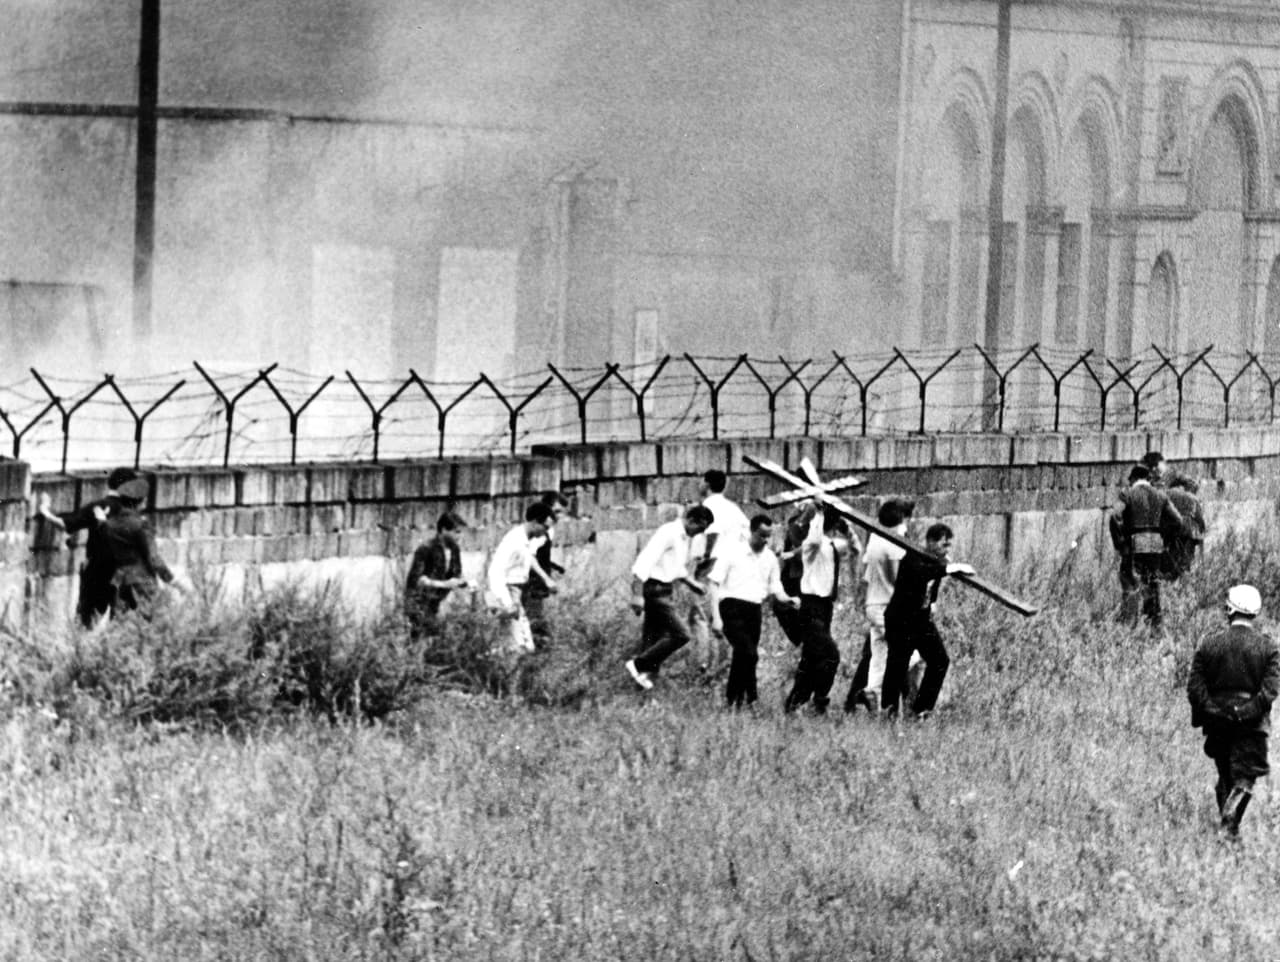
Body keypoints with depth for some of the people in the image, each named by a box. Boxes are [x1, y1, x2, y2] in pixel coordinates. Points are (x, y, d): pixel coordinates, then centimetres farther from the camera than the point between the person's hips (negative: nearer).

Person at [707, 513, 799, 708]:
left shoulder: (770, 559, 12)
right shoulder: (732, 552, -3)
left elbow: (775, 589, 15)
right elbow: (714, 584, -3)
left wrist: (788, 600, -9)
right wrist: (716, 617, -11)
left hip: (755, 611, 5)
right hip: (733, 609, -5)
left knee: (742, 656, 6)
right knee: (748, 653, -19)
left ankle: (732, 699, 17)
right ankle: (750, 698, -12)